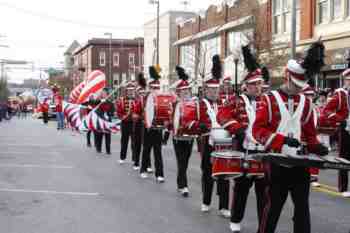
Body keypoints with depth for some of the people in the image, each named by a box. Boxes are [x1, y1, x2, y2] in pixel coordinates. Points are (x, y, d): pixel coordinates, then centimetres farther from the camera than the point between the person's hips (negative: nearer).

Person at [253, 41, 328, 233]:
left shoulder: (305, 103, 10)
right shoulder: (270, 99, -5)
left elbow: (310, 133, 17)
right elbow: (258, 129, -12)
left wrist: (316, 146, -4)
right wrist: (282, 140, -24)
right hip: (277, 162, -4)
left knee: (302, 206, 6)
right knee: (273, 206, 5)